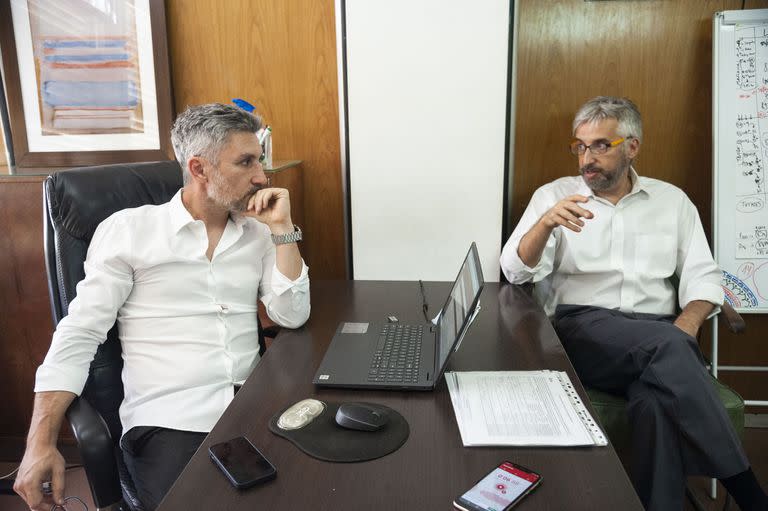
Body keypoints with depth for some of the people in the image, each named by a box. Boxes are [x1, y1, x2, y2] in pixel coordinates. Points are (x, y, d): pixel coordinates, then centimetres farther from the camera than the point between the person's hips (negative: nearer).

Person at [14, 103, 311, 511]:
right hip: (167, 422, -3)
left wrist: (282, 228, -5)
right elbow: (78, 335, -2)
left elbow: (291, 316, 0)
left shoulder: (257, 233, 9)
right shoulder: (128, 229, -1)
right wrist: (41, 442, -10)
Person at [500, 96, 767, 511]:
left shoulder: (672, 199, 16)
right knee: (667, 348, -32)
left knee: (659, 397, -35)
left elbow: (702, 275, 11)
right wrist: (546, 223, -23)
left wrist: (685, 326, -11)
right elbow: (516, 272, -3)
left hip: (659, 338, 2)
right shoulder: (553, 195, 9)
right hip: (581, 327, -1)